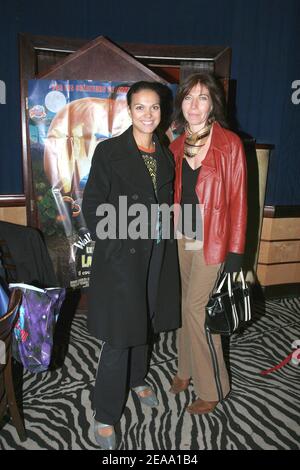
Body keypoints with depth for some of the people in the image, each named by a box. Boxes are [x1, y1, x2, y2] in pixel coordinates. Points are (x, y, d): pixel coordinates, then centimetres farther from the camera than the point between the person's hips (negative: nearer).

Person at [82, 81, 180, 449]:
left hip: (157, 253, 6)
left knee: (144, 320, 20)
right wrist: (112, 245, -15)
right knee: (119, 333, 0)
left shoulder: (165, 154, 9)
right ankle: (106, 415, 20)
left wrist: (164, 232, 5)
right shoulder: (109, 151, -8)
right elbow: (93, 204, -9)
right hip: (121, 256, -5)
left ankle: (136, 378, 46)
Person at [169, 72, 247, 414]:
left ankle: (212, 388, 18)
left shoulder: (229, 144, -9)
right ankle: (187, 369, 35)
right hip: (182, 237, 5)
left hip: (212, 241, -5)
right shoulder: (177, 146, 6)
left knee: (195, 307, -3)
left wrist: (234, 251, -11)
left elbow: (237, 199, -10)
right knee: (188, 304, 15)